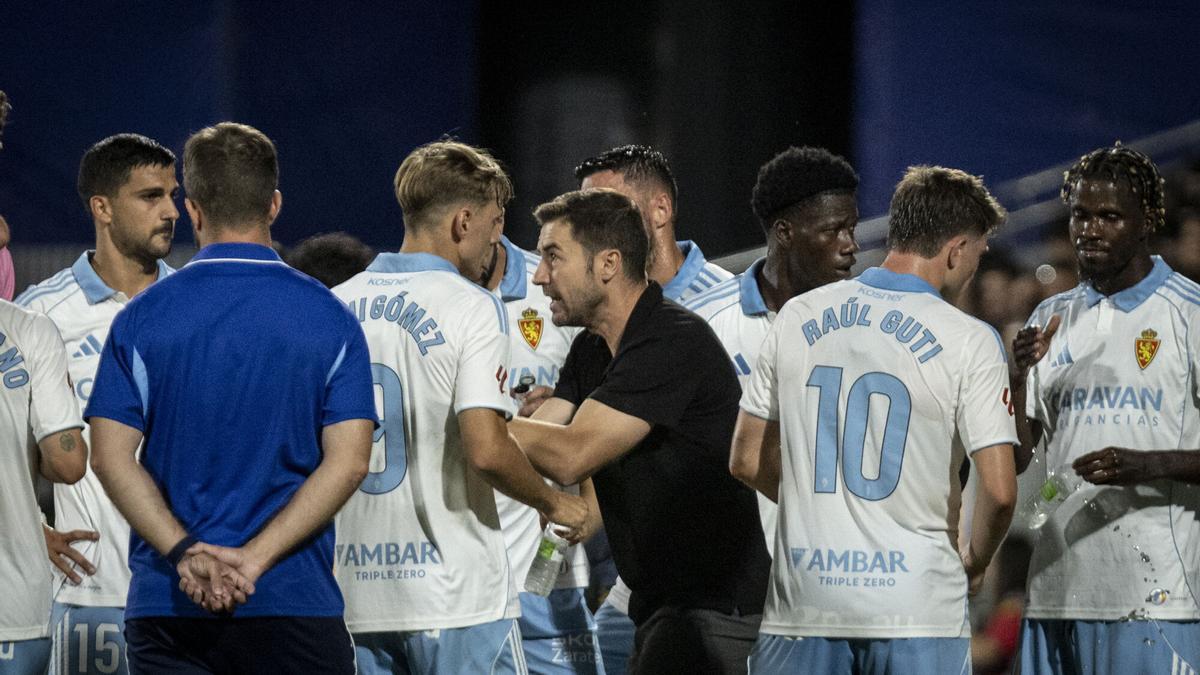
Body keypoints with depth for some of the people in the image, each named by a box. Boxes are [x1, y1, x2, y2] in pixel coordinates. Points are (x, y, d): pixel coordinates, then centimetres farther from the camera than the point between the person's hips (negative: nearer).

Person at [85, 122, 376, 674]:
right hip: (294, 602, -1)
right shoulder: (329, 318, 1)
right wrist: (254, 558, -11)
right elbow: (348, 461, -7)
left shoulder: (141, 319, 3)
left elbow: (110, 457, -5)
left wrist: (184, 552, -10)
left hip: (167, 605, 1)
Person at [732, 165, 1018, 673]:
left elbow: (747, 460, 11)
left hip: (804, 598, 3)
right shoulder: (970, 341, -6)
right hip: (918, 607, -3)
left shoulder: (797, 317, 6)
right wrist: (974, 564, 8)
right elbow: (998, 491, -11)